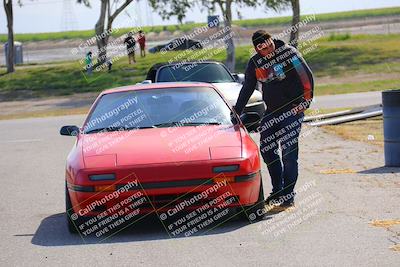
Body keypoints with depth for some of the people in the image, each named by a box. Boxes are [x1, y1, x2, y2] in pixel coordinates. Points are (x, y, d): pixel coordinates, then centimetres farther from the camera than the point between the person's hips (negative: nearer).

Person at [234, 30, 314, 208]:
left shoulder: (289, 53, -10)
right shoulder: (255, 63, 4)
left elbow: (307, 77, -8)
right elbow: (247, 89, 12)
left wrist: (306, 101, -14)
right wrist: (236, 112, 12)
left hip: (293, 109, -5)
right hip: (272, 111, 5)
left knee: (289, 152, -7)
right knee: (266, 149, 4)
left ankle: (288, 195, -1)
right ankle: (277, 190, 17)